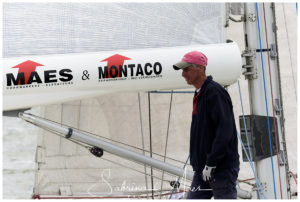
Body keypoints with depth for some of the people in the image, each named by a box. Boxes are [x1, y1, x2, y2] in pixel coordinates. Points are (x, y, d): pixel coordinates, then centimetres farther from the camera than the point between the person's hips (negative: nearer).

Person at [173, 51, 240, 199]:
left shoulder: (215, 92, -14)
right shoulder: (199, 95, 16)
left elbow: (224, 131, -21)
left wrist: (211, 164, -21)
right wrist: (199, 164, 18)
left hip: (222, 169, -9)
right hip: (203, 170, 9)